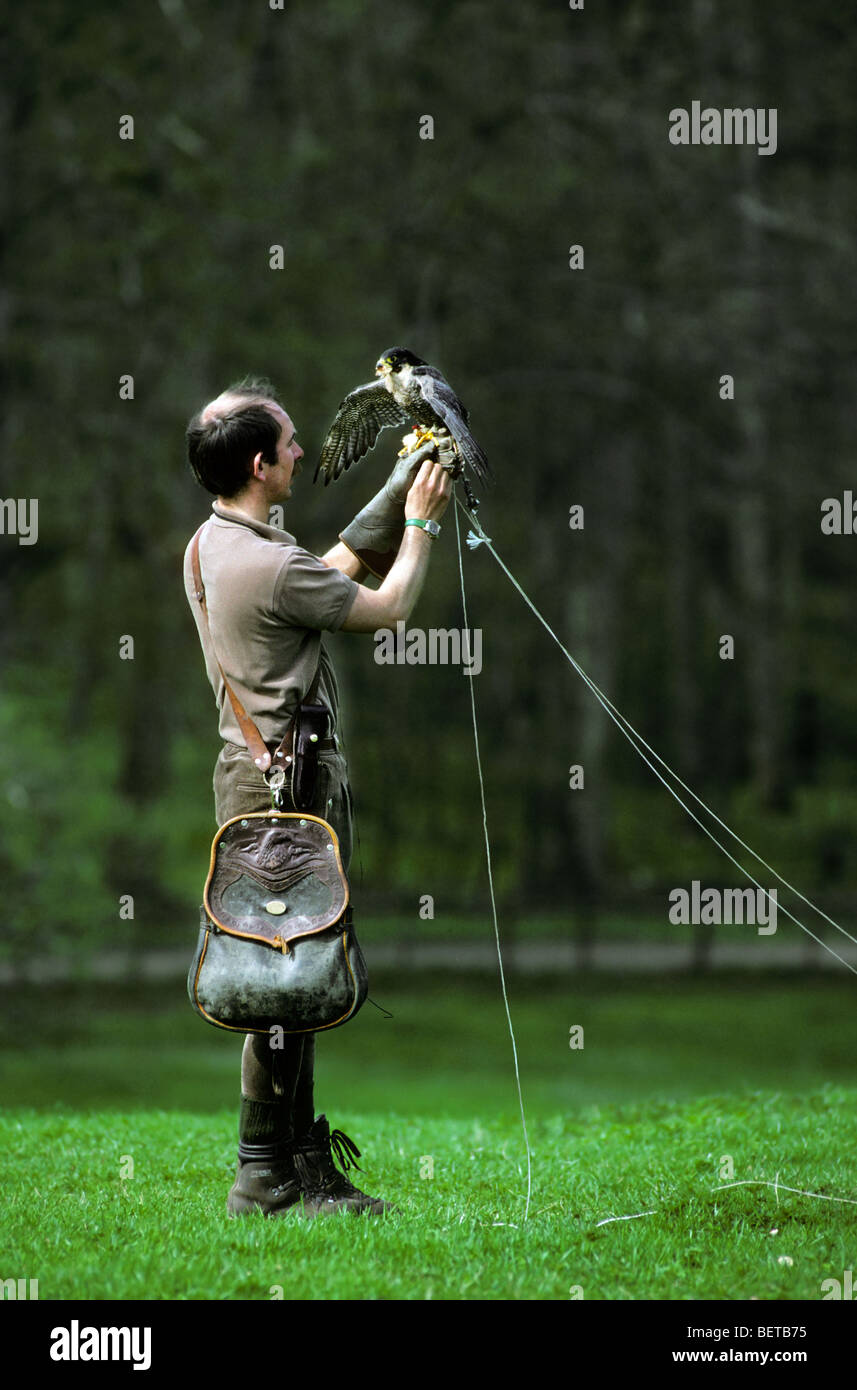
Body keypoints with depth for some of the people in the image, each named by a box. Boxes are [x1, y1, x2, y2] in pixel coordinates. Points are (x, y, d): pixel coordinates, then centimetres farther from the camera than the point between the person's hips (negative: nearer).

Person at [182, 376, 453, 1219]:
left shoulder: (209, 546, 10)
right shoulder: (272, 565, -20)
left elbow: (336, 569, 23)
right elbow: (388, 607, -6)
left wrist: (398, 494, 23)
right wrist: (419, 521, 7)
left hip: (257, 770, 10)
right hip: (289, 783, -10)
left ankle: (302, 1158, 19)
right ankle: (267, 1179, -3)